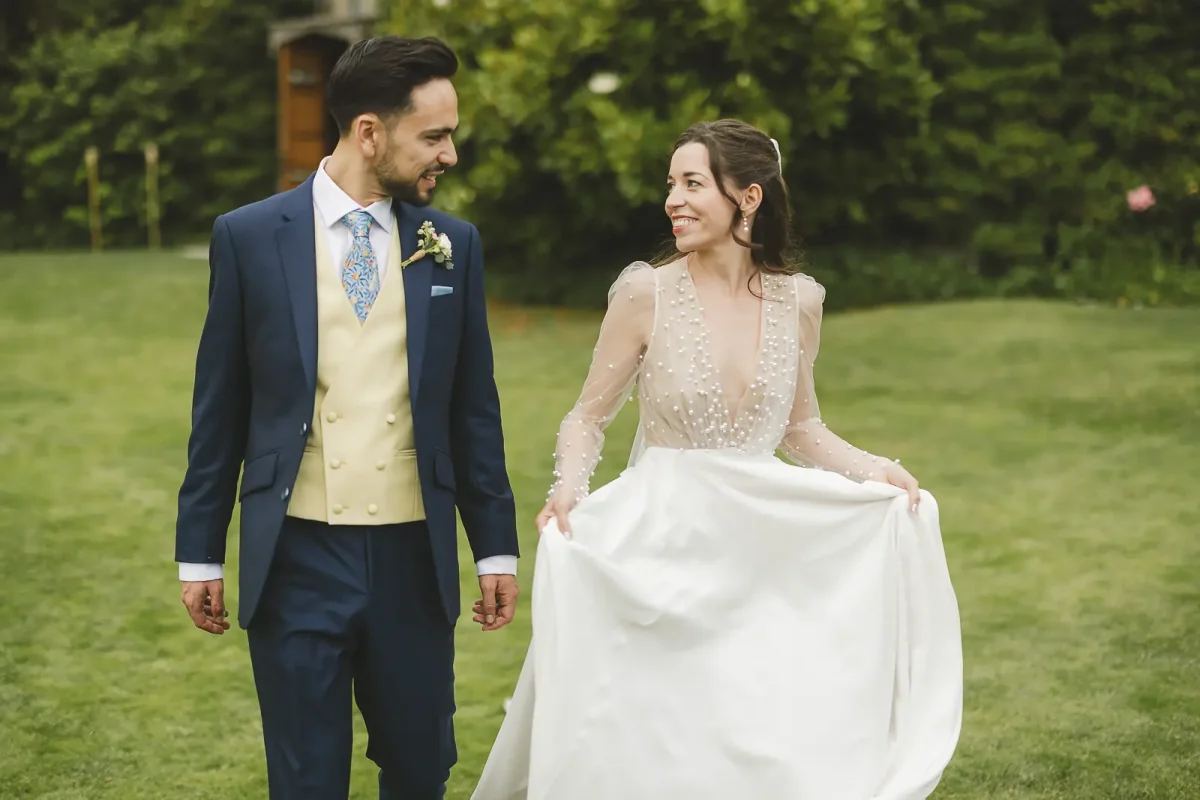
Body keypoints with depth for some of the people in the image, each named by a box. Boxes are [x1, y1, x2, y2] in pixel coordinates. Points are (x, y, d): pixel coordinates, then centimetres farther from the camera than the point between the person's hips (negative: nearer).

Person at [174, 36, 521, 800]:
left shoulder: (454, 244, 3)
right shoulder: (249, 237, -3)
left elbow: (474, 405, 7)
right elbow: (221, 406, 2)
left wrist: (496, 544, 7)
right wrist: (200, 551, 4)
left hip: (414, 558, 2)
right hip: (297, 560, -2)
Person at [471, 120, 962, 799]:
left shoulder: (798, 301, 1)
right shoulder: (646, 293, -7)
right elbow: (589, 419, 1)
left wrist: (876, 469, -1)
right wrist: (569, 490, -17)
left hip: (764, 550, 3)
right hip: (662, 544, -3)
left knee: (777, 743, 4)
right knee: (658, 742, 2)